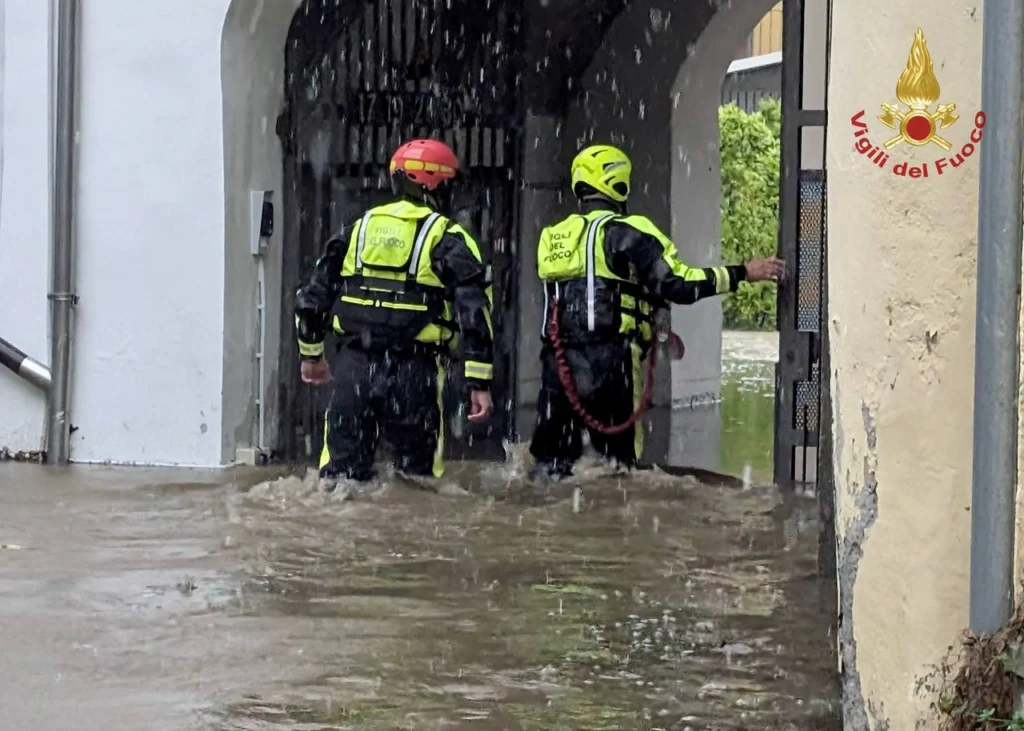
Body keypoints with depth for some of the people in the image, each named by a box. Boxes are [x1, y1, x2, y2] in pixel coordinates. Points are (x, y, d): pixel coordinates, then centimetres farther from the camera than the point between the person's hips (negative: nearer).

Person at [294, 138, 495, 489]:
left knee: (344, 463, 8)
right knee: (417, 465, 6)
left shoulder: (357, 230, 13)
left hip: (353, 365, 3)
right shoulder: (448, 240, 0)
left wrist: (311, 354, 30)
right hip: (413, 370, -3)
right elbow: (474, 311, -8)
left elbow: (313, 296, 17)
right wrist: (479, 382, -7)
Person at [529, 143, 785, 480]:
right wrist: (743, 272, -5)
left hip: (558, 360, 6)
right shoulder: (626, 232, -5)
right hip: (609, 362, -6)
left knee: (551, 462, 8)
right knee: (617, 457, 2)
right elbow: (678, 282, -12)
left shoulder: (553, 238, 16)